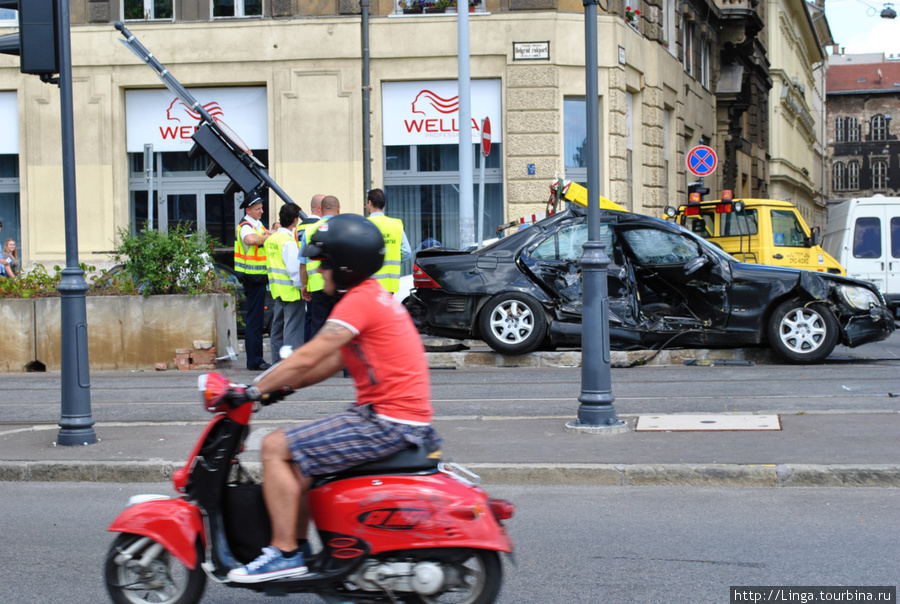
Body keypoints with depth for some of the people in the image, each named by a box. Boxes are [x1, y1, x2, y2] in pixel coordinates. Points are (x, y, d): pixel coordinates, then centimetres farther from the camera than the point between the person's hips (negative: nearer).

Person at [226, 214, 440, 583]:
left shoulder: (359, 301, -14)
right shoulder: (373, 296, 17)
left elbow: (307, 358, -18)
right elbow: (332, 363, 20)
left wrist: (254, 390, -10)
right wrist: (279, 385, 15)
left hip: (387, 423, -10)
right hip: (399, 417, 10)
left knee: (276, 448, -11)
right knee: (296, 447, 21)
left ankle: (285, 553, -9)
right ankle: (298, 545, 22)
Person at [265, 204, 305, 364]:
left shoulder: (271, 238, 10)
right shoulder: (288, 241, -17)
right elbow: (294, 268, -20)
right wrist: (301, 285, -12)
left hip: (277, 290, 9)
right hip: (291, 291, -9)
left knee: (278, 327, 14)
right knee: (293, 327, -6)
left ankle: (277, 361, 19)